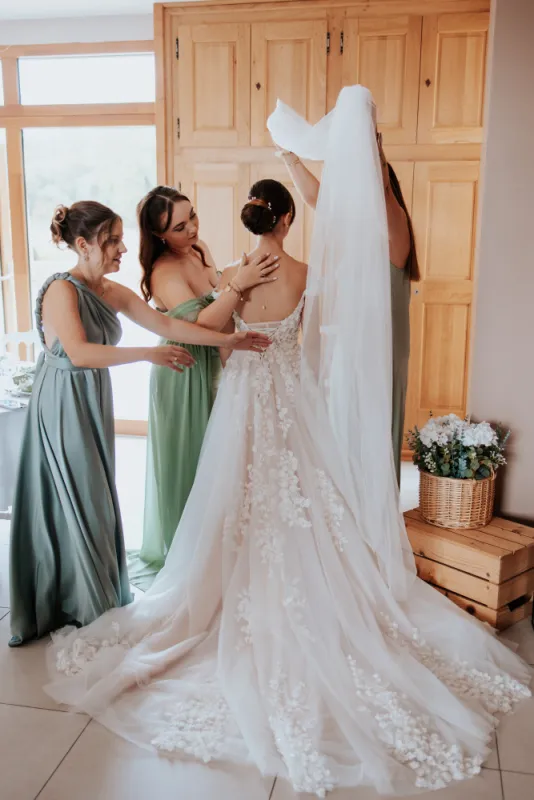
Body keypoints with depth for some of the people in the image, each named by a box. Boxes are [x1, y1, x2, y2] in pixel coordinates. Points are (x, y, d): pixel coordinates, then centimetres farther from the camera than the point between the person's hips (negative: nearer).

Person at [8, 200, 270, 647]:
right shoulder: (62, 290, -16)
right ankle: (82, 610, 18)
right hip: (64, 406, -7)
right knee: (75, 504, 1)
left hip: (95, 405, 7)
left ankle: (101, 600, 28)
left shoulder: (113, 292, 6)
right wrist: (148, 355, -35)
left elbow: (167, 324, 4)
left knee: (97, 501, 13)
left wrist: (228, 339, -1)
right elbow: (79, 352, -29)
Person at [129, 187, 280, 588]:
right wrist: (239, 284, -40)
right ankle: (175, 555, 26)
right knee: (184, 461, 6)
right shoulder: (164, 271, -22)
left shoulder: (199, 249, 2)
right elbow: (202, 323, -34)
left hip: (212, 367, 8)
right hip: (183, 374, -8)